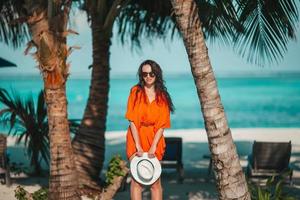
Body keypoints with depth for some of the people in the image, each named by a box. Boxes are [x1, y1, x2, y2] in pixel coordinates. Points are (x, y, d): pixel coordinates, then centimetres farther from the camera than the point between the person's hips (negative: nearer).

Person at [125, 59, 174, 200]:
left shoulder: (162, 96, 4)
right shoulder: (136, 91, -1)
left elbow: (162, 125, -1)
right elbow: (132, 120, -6)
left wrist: (153, 148, -12)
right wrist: (138, 146, -13)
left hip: (154, 140, 2)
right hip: (136, 138, -1)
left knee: (156, 181, 0)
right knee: (137, 179, -5)